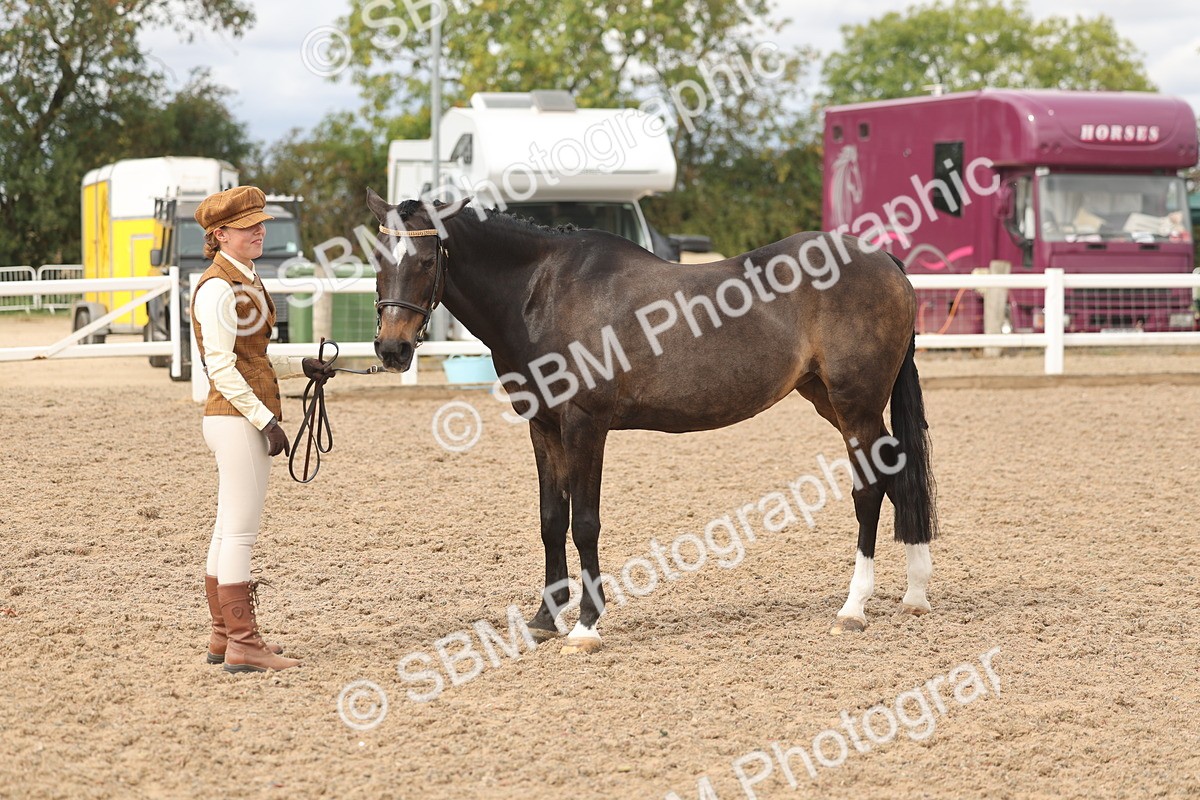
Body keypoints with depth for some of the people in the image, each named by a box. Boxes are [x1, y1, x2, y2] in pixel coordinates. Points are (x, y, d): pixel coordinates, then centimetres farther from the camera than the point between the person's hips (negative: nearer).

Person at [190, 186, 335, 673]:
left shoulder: (243, 282, 16)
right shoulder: (218, 288, -14)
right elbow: (221, 367, -20)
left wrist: (302, 367, 13)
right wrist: (265, 418, -21)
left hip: (244, 418, 10)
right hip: (237, 419, -10)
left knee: (229, 531, 14)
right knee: (240, 530, -7)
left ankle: (223, 636, 21)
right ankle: (242, 645, -5)